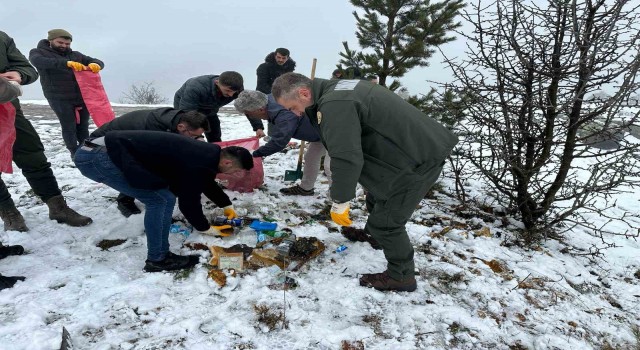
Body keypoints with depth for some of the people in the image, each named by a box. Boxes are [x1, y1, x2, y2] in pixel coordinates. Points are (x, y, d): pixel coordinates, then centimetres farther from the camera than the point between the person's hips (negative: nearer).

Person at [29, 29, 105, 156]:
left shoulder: (75, 55, 18)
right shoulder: (38, 52, 6)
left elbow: (98, 62, 13)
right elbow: (39, 61, -18)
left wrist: (95, 65, -15)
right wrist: (66, 63, -33)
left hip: (82, 97, 4)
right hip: (59, 98, -4)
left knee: (83, 126, 8)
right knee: (69, 127, -6)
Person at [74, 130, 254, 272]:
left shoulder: (206, 153, 11)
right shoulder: (198, 164, -19)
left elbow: (207, 182, 30)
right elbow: (189, 202, -11)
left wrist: (227, 205, 37)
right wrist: (206, 229, 5)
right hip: (96, 158, -10)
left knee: (164, 197, 12)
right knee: (160, 199, -11)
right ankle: (158, 259, 2)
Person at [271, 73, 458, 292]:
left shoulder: (333, 105, -24)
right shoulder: (335, 91, 10)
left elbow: (346, 158, -30)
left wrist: (339, 203, -17)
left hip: (420, 158, -10)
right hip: (417, 146, 10)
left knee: (385, 221, -3)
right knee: (377, 201, 26)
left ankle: (401, 276, 15)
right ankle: (374, 233, 50)